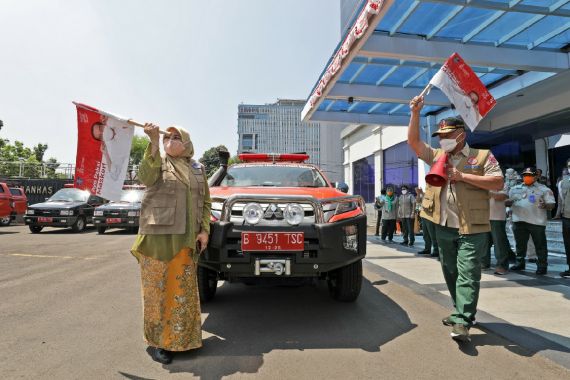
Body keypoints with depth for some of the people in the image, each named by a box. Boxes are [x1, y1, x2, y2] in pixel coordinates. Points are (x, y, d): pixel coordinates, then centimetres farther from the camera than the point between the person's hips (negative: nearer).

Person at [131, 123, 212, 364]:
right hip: (158, 234, -3)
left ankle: (178, 338, 27)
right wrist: (153, 142, -28)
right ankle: (155, 341, 16)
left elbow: (205, 202, 13)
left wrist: (204, 230, 3)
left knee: (182, 288, 10)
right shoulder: (158, 161, 3)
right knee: (157, 288, 3)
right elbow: (146, 177, -21)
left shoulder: (197, 168, 12)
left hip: (185, 238, 3)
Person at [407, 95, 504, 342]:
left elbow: (498, 183, -7)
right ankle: (463, 312, 30)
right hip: (443, 227, 5)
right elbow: (413, 141, 6)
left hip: (472, 229, -5)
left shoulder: (481, 156, 1)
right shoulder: (437, 156, 13)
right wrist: (415, 113, -2)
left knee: (467, 275, -5)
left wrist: (463, 176, -13)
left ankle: (462, 322, -4)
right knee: (450, 273, 14)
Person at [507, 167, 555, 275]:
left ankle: (542, 266, 13)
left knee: (540, 245, 3)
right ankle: (520, 263, 24)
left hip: (537, 222, -3)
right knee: (520, 244, 13)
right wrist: (508, 202, -6)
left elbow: (552, 205, -1)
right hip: (519, 221, 4)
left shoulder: (544, 189, 4)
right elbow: (507, 201, 18)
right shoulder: (515, 189, 15)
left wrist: (545, 205, -23)